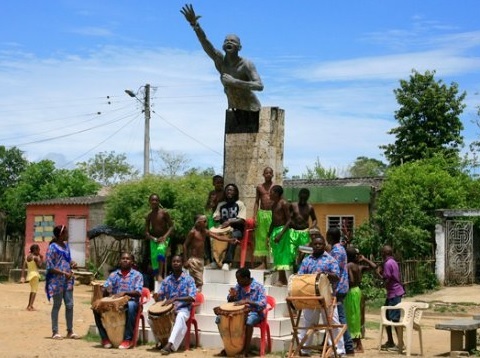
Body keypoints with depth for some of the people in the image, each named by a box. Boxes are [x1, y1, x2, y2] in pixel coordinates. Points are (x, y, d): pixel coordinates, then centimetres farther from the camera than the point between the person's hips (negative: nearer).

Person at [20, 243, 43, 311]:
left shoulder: (27, 257, 9)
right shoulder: (35, 257, -13)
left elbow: (23, 267, 6)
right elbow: (39, 266, -15)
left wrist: (23, 277, 6)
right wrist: (41, 259, -3)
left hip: (29, 274, 8)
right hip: (34, 274, -8)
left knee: (32, 290, 21)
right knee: (34, 290, -6)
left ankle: (29, 306, 28)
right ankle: (30, 306, -16)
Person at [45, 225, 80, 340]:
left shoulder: (66, 245, 11)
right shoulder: (52, 247, -11)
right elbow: (50, 267, -14)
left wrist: (72, 263, 1)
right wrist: (64, 273, -20)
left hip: (68, 281, 7)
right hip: (57, 281, -7)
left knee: (69, 305, 7)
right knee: (57, 305, 0)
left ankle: (70, 331, 16)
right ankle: (55, 332, 9)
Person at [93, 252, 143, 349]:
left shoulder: (137, 275, 5)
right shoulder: (113, 275, 14)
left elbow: (138, 293, -9)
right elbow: (103, 290, 7)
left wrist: (124, 293, -25)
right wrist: (107, 290, -18)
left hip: (131, 301, -3)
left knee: (131, 306, -40)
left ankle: (128, 339, -30)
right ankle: (105, 337, -11)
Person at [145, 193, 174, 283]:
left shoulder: (164, 213, -5)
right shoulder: (149, 216, 5)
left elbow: (171, 226, -6)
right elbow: (146, 231, 6)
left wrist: (165, 236, -21)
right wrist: (152, 238, -14)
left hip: (163, 239, -4)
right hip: (153, 239, 4)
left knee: (160, 250, -33)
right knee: (154, 258, -2)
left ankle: (160, 275, -39)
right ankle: (157, 277, 10)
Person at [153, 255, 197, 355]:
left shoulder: (188, 279, -3)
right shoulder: (166, 280, 9)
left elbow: (192, 298, -14)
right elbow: (159, 297, 9)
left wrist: (175, 299, -26)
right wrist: (156, 296, -17)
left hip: (183, 309, -4)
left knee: (180, 317, -39)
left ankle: (170, 345, -49)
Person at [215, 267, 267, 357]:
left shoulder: (258, 287, -14)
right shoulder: (238, 285, 2)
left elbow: (263, 304, -24)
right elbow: (230, 301, 11)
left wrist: (247, 301, -34)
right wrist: (232, 296, -13)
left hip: (254, 313, -5)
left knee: (249, 321, -40)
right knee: (220, 318, -15)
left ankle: (246, 350, -28)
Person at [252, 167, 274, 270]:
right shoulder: (259, 187, 8)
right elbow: (256, 202, 9)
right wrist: (255, 216, 0)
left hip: (273, 214, -2)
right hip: (261, 213, 2)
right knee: (261, 238, 3)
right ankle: (263, 263, 7)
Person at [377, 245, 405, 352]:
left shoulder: (388, 264, -17)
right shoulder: (393, 262, 13)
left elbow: (386, 281, -19)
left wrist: (379, 274, -3)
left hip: (394, 293, -10)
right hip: (394, 293, 10)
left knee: (395, 319, -8)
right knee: (387, 316, 16)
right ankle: (390, 342, 21)